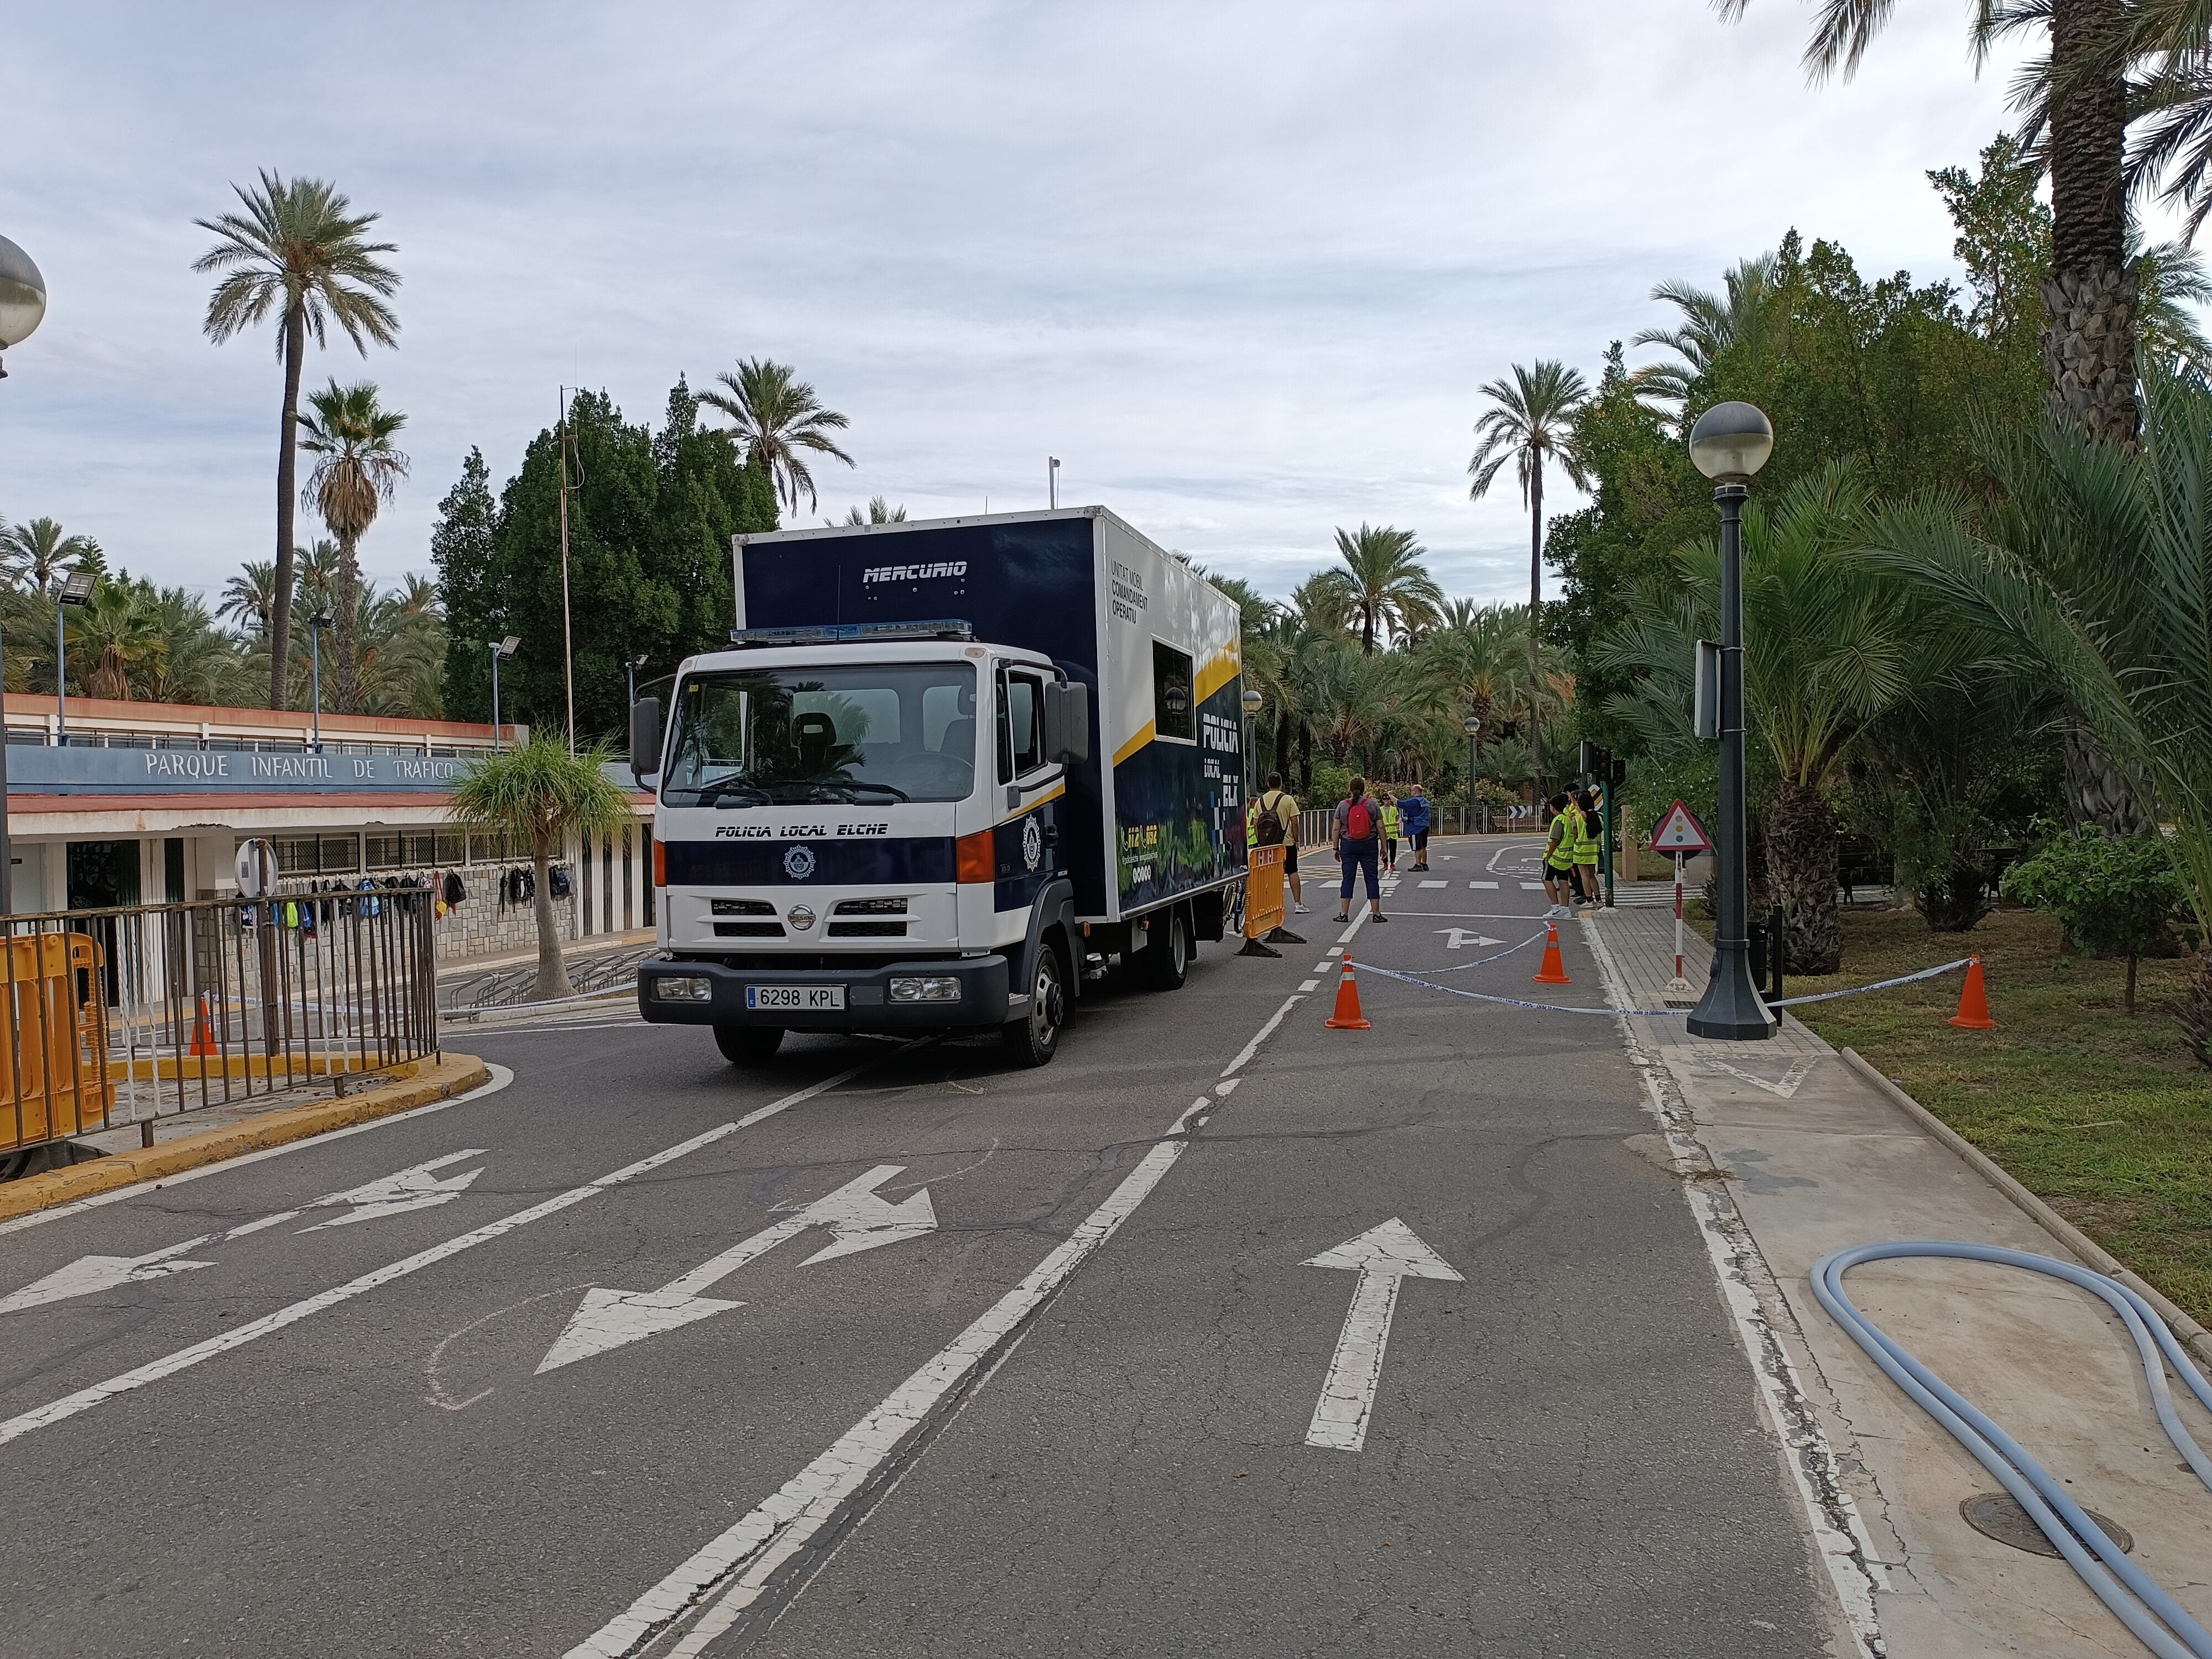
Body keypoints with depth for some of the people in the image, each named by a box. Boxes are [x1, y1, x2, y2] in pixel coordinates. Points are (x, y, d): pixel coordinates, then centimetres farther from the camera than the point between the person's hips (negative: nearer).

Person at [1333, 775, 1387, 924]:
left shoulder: (1342, 805, 0)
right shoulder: (1373, 804, -1)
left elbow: (1337, 829, -1)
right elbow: (1380, 827, -1)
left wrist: (1336, 848, 7)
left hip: (1348, 846, 0)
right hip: (1369, 845, 0)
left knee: (1348, 879, 4)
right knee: (1372, 878, 4)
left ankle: (1344, 914, 1)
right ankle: (1377, 913, 4)